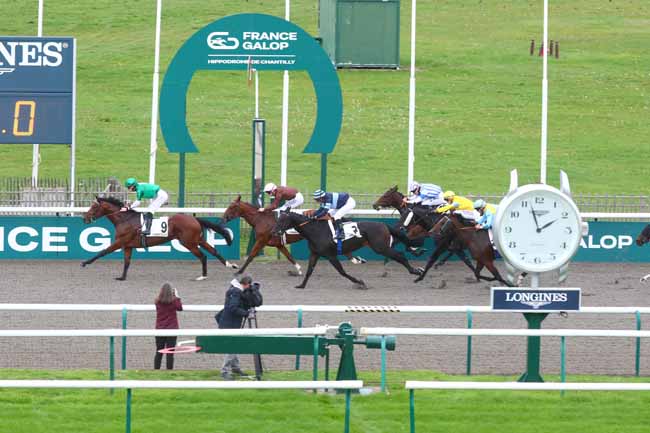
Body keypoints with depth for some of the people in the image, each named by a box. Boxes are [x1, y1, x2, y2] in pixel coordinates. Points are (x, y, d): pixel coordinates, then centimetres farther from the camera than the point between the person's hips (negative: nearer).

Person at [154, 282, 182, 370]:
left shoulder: (158, 301, -6)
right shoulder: (173, 301, -12)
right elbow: (180, 308, 7)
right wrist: (177, 296, 12)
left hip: (159, 329, 2)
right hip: (172, 329, -2)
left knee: (159, 353, 12)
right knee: (170, 353, 2)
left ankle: (156, 370, 13)